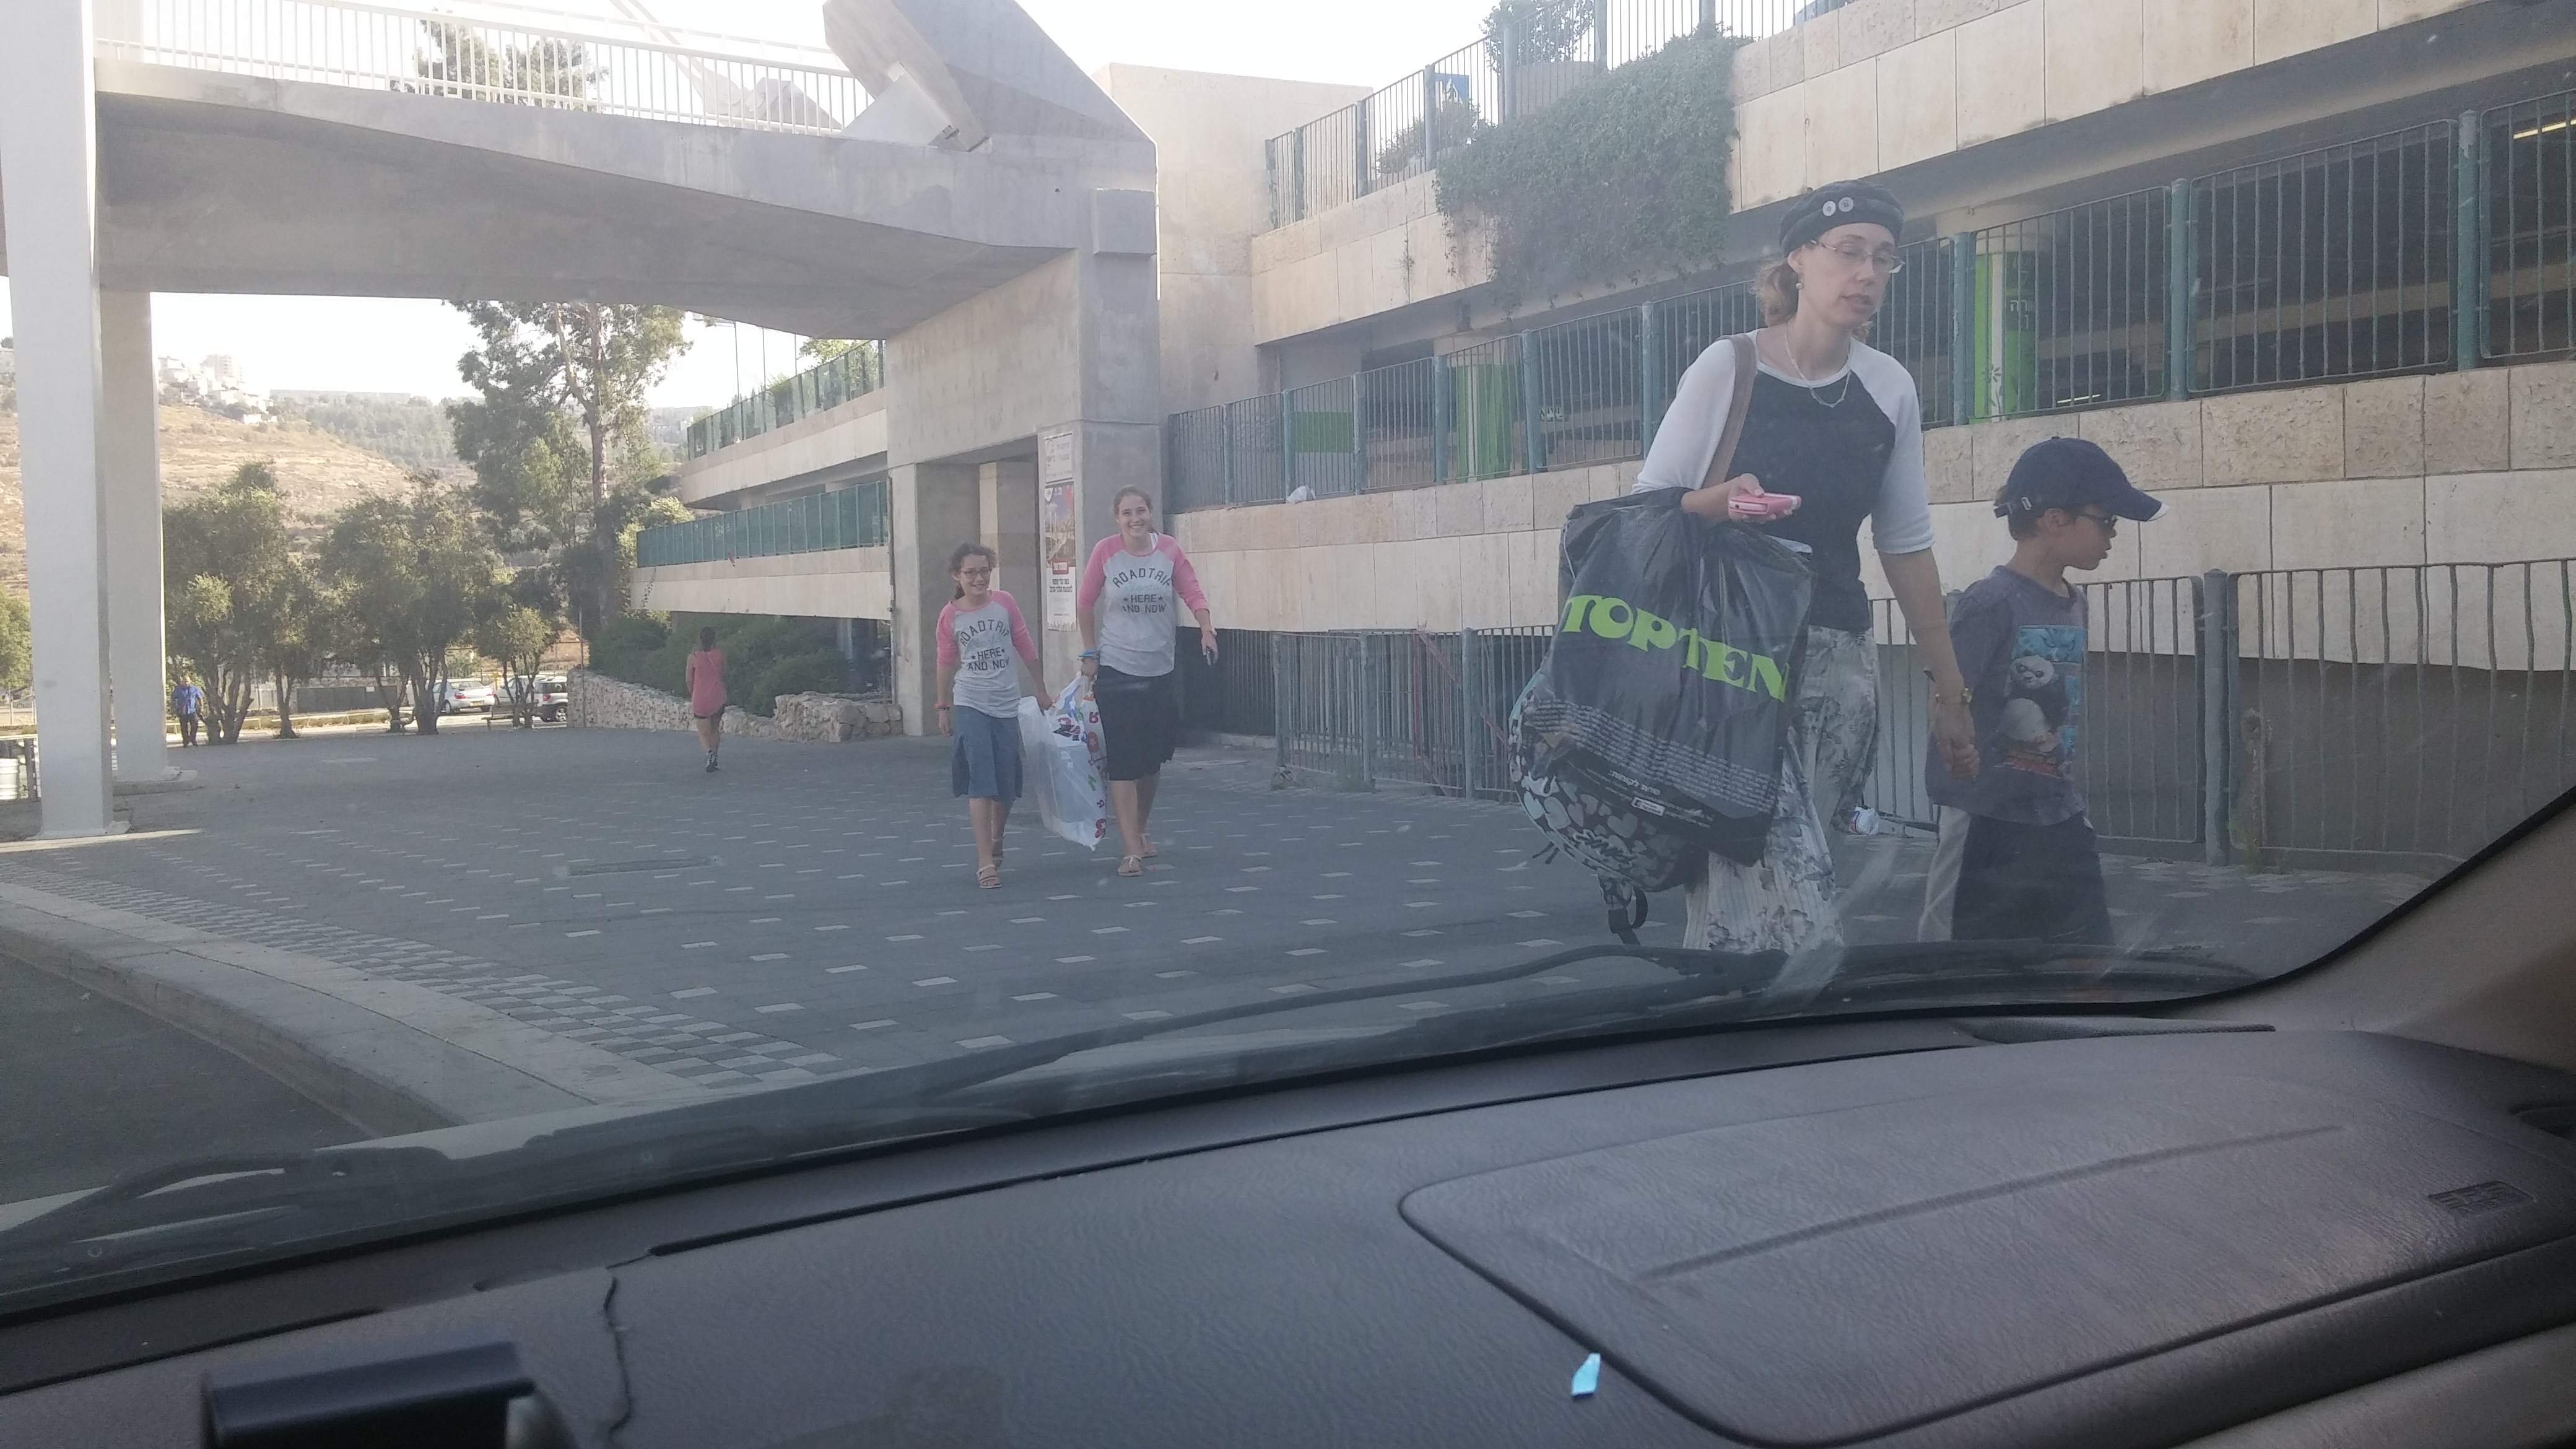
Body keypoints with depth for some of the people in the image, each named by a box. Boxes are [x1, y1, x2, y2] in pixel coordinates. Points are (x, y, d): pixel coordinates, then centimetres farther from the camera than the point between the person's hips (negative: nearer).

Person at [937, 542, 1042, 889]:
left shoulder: (1005, 602, -1)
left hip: (1006, 705, 2)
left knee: (1006, 784, 8)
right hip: (970, 706, -2)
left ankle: (996, 844, 34)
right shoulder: (950, 616, -2)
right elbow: (946, 663, 9)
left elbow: (1025, 647, 8)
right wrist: (944, 708, 14)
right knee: (980, 781, -12)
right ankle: (985, 862, -12)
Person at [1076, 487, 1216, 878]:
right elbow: (1085, 603, 2)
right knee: (1123, 761, -9)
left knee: (1153, 759, 15)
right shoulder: (1106, 551, -6)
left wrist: (1206, 628, -21)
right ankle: (1131, 850, -7)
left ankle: (1141, 828, 37)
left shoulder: (1169, 549, -1)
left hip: (1160, 670, 3)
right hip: (1116, 670, -3)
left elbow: (1192, 592, -4)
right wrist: (1090, 652, 2)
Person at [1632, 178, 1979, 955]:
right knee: (1790, 880, -17)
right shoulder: (1729, 368, -3)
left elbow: (1905, 545, 14)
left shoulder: (1890, 389, 9)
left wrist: (1949, 687, 15)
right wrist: (1715, 502, -23)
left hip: (1838, 663, 4)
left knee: (1748, 872, 3)